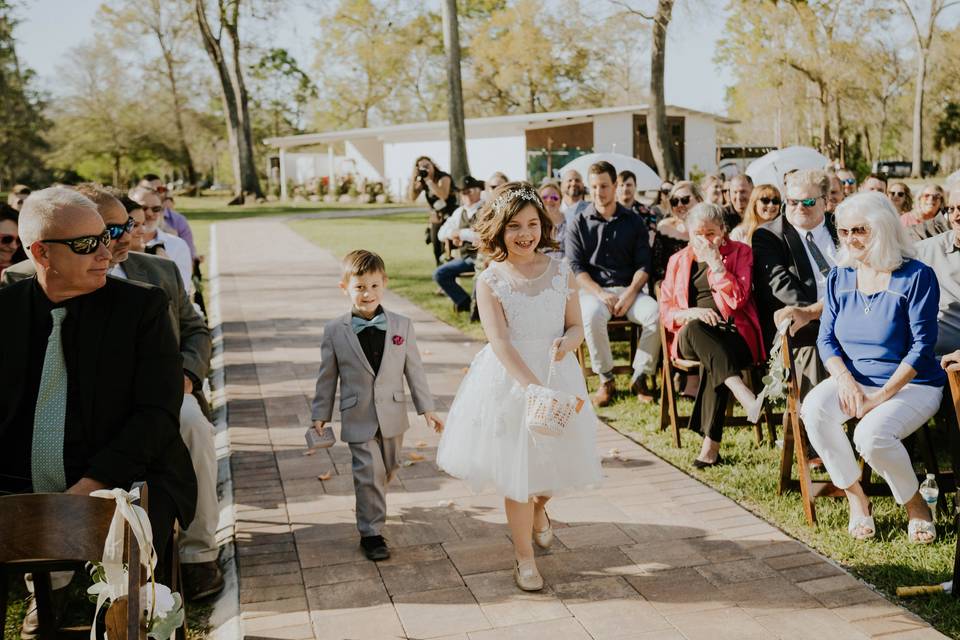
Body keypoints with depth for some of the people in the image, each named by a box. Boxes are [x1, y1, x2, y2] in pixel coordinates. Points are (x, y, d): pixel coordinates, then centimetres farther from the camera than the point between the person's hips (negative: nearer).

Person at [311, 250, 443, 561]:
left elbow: (414, 369, 3)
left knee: (388, 468, 18)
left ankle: (372, 505, 47)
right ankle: (371, 533, 12)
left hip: (392, 415, 3)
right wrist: (320, 415, 5)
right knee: (369, 474, -2)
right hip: (358, 418, -3)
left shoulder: (402, 325, -3)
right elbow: (328, 376, 2)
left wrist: (426, 408, 3)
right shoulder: (335, 331, -7)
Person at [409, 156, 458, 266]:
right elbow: (413, 197, -9)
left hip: (450, 218, -6)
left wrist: (428, 179, -32)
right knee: (437, 252, 9)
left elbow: (443, 195, -34)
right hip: (435, 221, 6)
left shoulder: (444, 177, -15)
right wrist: (413, 177, -17)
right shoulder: (422, 181, 3)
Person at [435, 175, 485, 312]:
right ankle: (464, 301, 10)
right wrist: (452, 235, -9)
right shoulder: (459, 212, 14)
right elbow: (441, 233, 14)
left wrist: (460, 233, -13)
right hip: (465, 256, 7)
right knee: (439, 274, -5)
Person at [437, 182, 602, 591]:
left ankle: (539, 507, 52)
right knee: (516, 469, 4)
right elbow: (499, 342, -19)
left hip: (558, 376, 3)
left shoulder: (561, 272, -2)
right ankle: (524, 557, 24)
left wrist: (565, 344, -21)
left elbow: (576, 327, 4)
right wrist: (533, 386, -30)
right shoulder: (490, 281, -10)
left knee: (554, 460, 15)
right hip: (509, 381, -2)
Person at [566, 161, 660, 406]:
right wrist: (601, 294, -15)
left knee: (656, 312, -29)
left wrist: (630, 293, -13)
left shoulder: (633, 222, 12)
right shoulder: (579, 225, 8)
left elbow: (644, 264, 5)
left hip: (629, 289, 2)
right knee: (592, 315, -36)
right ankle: (606, 379, -18)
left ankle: (639, 377, -15)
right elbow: (575, 268, 0)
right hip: (593, 289, -1)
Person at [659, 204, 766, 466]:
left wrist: (715, 262, -8)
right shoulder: (678, 261, 18)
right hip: (691, 339, 2)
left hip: (735, 334, -2)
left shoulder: (740, 252, 11)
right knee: (694, 329, -37)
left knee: (714, 363, -37)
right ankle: (745, 396, -51)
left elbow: (737, 299, -4)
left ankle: (711, 444, -37)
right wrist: (691, 313, -10)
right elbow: (665, 311, 11)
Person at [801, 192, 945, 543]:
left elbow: (922, 346, -13)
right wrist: (845, 379, -16)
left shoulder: (917, 276, -10)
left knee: (871, 434, -32)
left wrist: (881, 396, -20)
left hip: (911, 384, -4)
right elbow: (826, 338, 4)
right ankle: (855, 498, -9)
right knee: (814, 408, -28)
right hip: (853, 379, 4)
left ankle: (916, 506, -1)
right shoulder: (839, 277, 5)